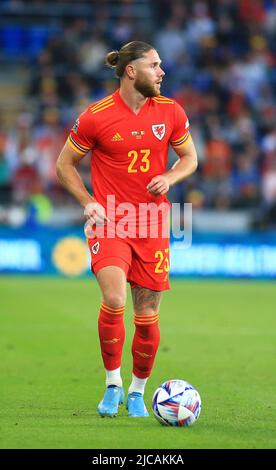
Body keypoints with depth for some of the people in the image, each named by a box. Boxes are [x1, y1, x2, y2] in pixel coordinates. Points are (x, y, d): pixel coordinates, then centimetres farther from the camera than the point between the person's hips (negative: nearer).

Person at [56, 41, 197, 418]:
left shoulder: (170, 112, 2)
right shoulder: (96, 117, -7)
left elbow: (189, 157, 16)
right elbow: (64, 165, 5)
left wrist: (169, 178, -5)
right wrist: (88, 202, -7)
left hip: (152, 224, 3)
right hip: (109, 222, -3)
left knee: (147, 316, 4)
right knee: (114, 299, -23)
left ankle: (137, 391, 25)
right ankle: (112, 384, -5)